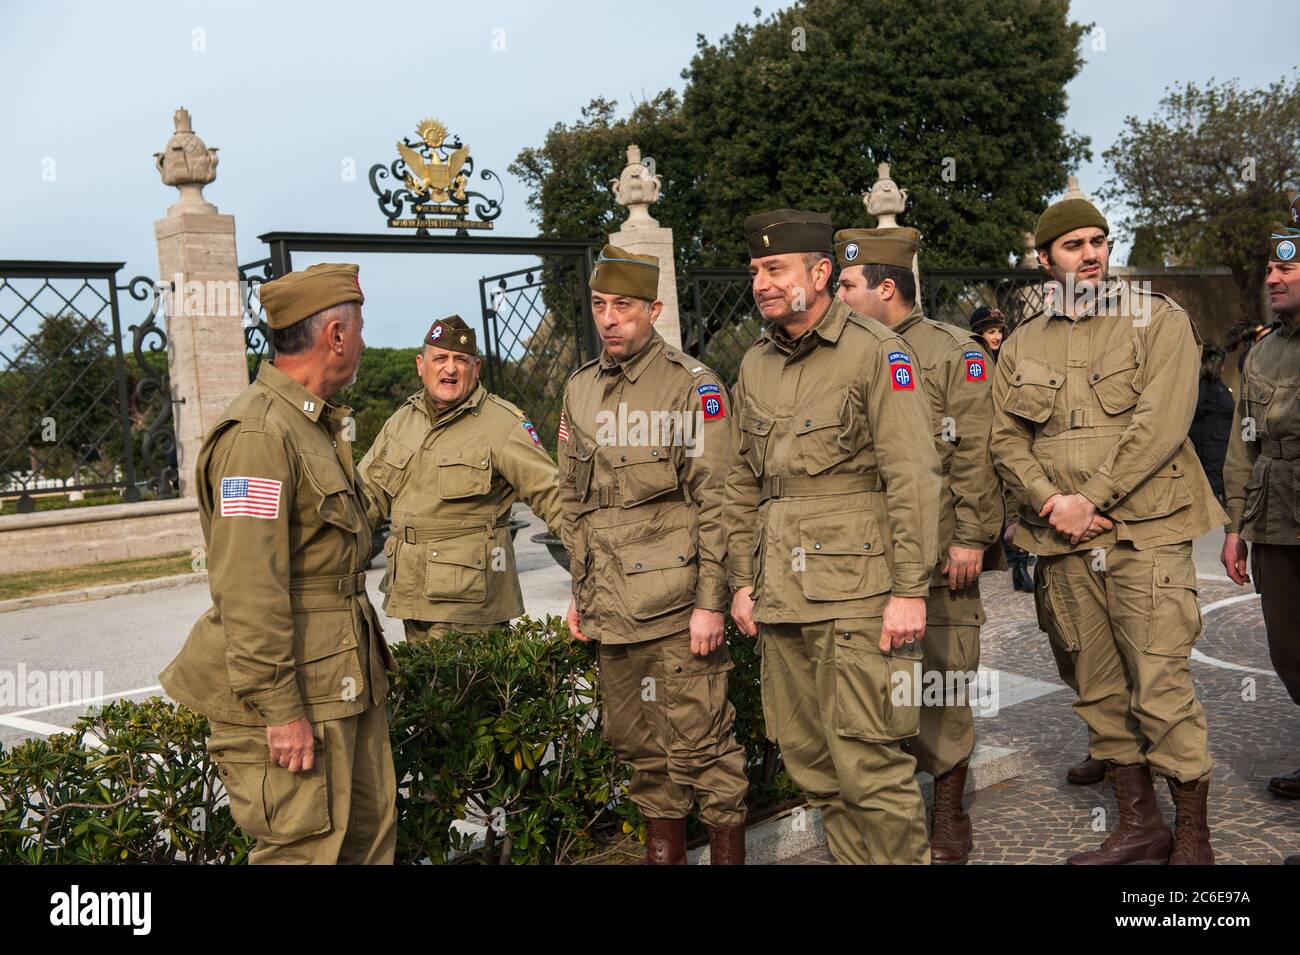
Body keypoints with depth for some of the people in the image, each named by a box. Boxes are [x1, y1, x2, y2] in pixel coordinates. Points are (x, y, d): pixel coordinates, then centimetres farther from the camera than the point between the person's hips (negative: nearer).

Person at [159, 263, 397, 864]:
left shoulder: (318, 425, 15)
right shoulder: (259, 434, -19)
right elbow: (247, 592, -23)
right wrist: (280, 710, -22)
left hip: (349, 684, 10)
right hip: (296, 697, -10)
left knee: (370, 834, 16)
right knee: (307, 851, 0)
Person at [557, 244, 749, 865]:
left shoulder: (693, 386, -7)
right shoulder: (579, 390, 11)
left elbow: (716, 501, -10)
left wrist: (710, 602, -14)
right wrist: (579, 592, 15)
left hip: (677, 600, -6)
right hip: (611, 605, 6)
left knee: (700, 736, 0)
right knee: (636, 739, 15)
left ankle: (728, 848, 18)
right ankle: (664, 846, 32)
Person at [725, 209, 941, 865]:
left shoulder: (876, 352, -5)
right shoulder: (754, 366, 14)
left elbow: (913, 480, -10)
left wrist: (910, 590, -14)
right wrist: (743, 581, 13)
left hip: (855, 591, -6)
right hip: (781, 596, 6)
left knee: (867, 761, -4)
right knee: (808, 758, 12)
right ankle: (851, 857, 28)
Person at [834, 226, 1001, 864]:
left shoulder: (955, 352, -1)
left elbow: (974, 454, -7)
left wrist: (970, 538, -12)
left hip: (938, 552, -4)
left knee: (942, 683, 3)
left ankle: (948, 818, 18)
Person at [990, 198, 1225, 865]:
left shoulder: (1158, 322, 2)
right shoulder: (1021, 346, 13)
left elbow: (1160, 424, -10)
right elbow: (1007, 440, 8)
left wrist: (1089, 500, -13)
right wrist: (1051, 502, -9)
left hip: (1143, 533, -4)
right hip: (1063, 543, 4)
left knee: (1161, 687, -6)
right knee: (1098, 690, 10)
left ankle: (1193, 839, 10)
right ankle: (1138, 824, 25)